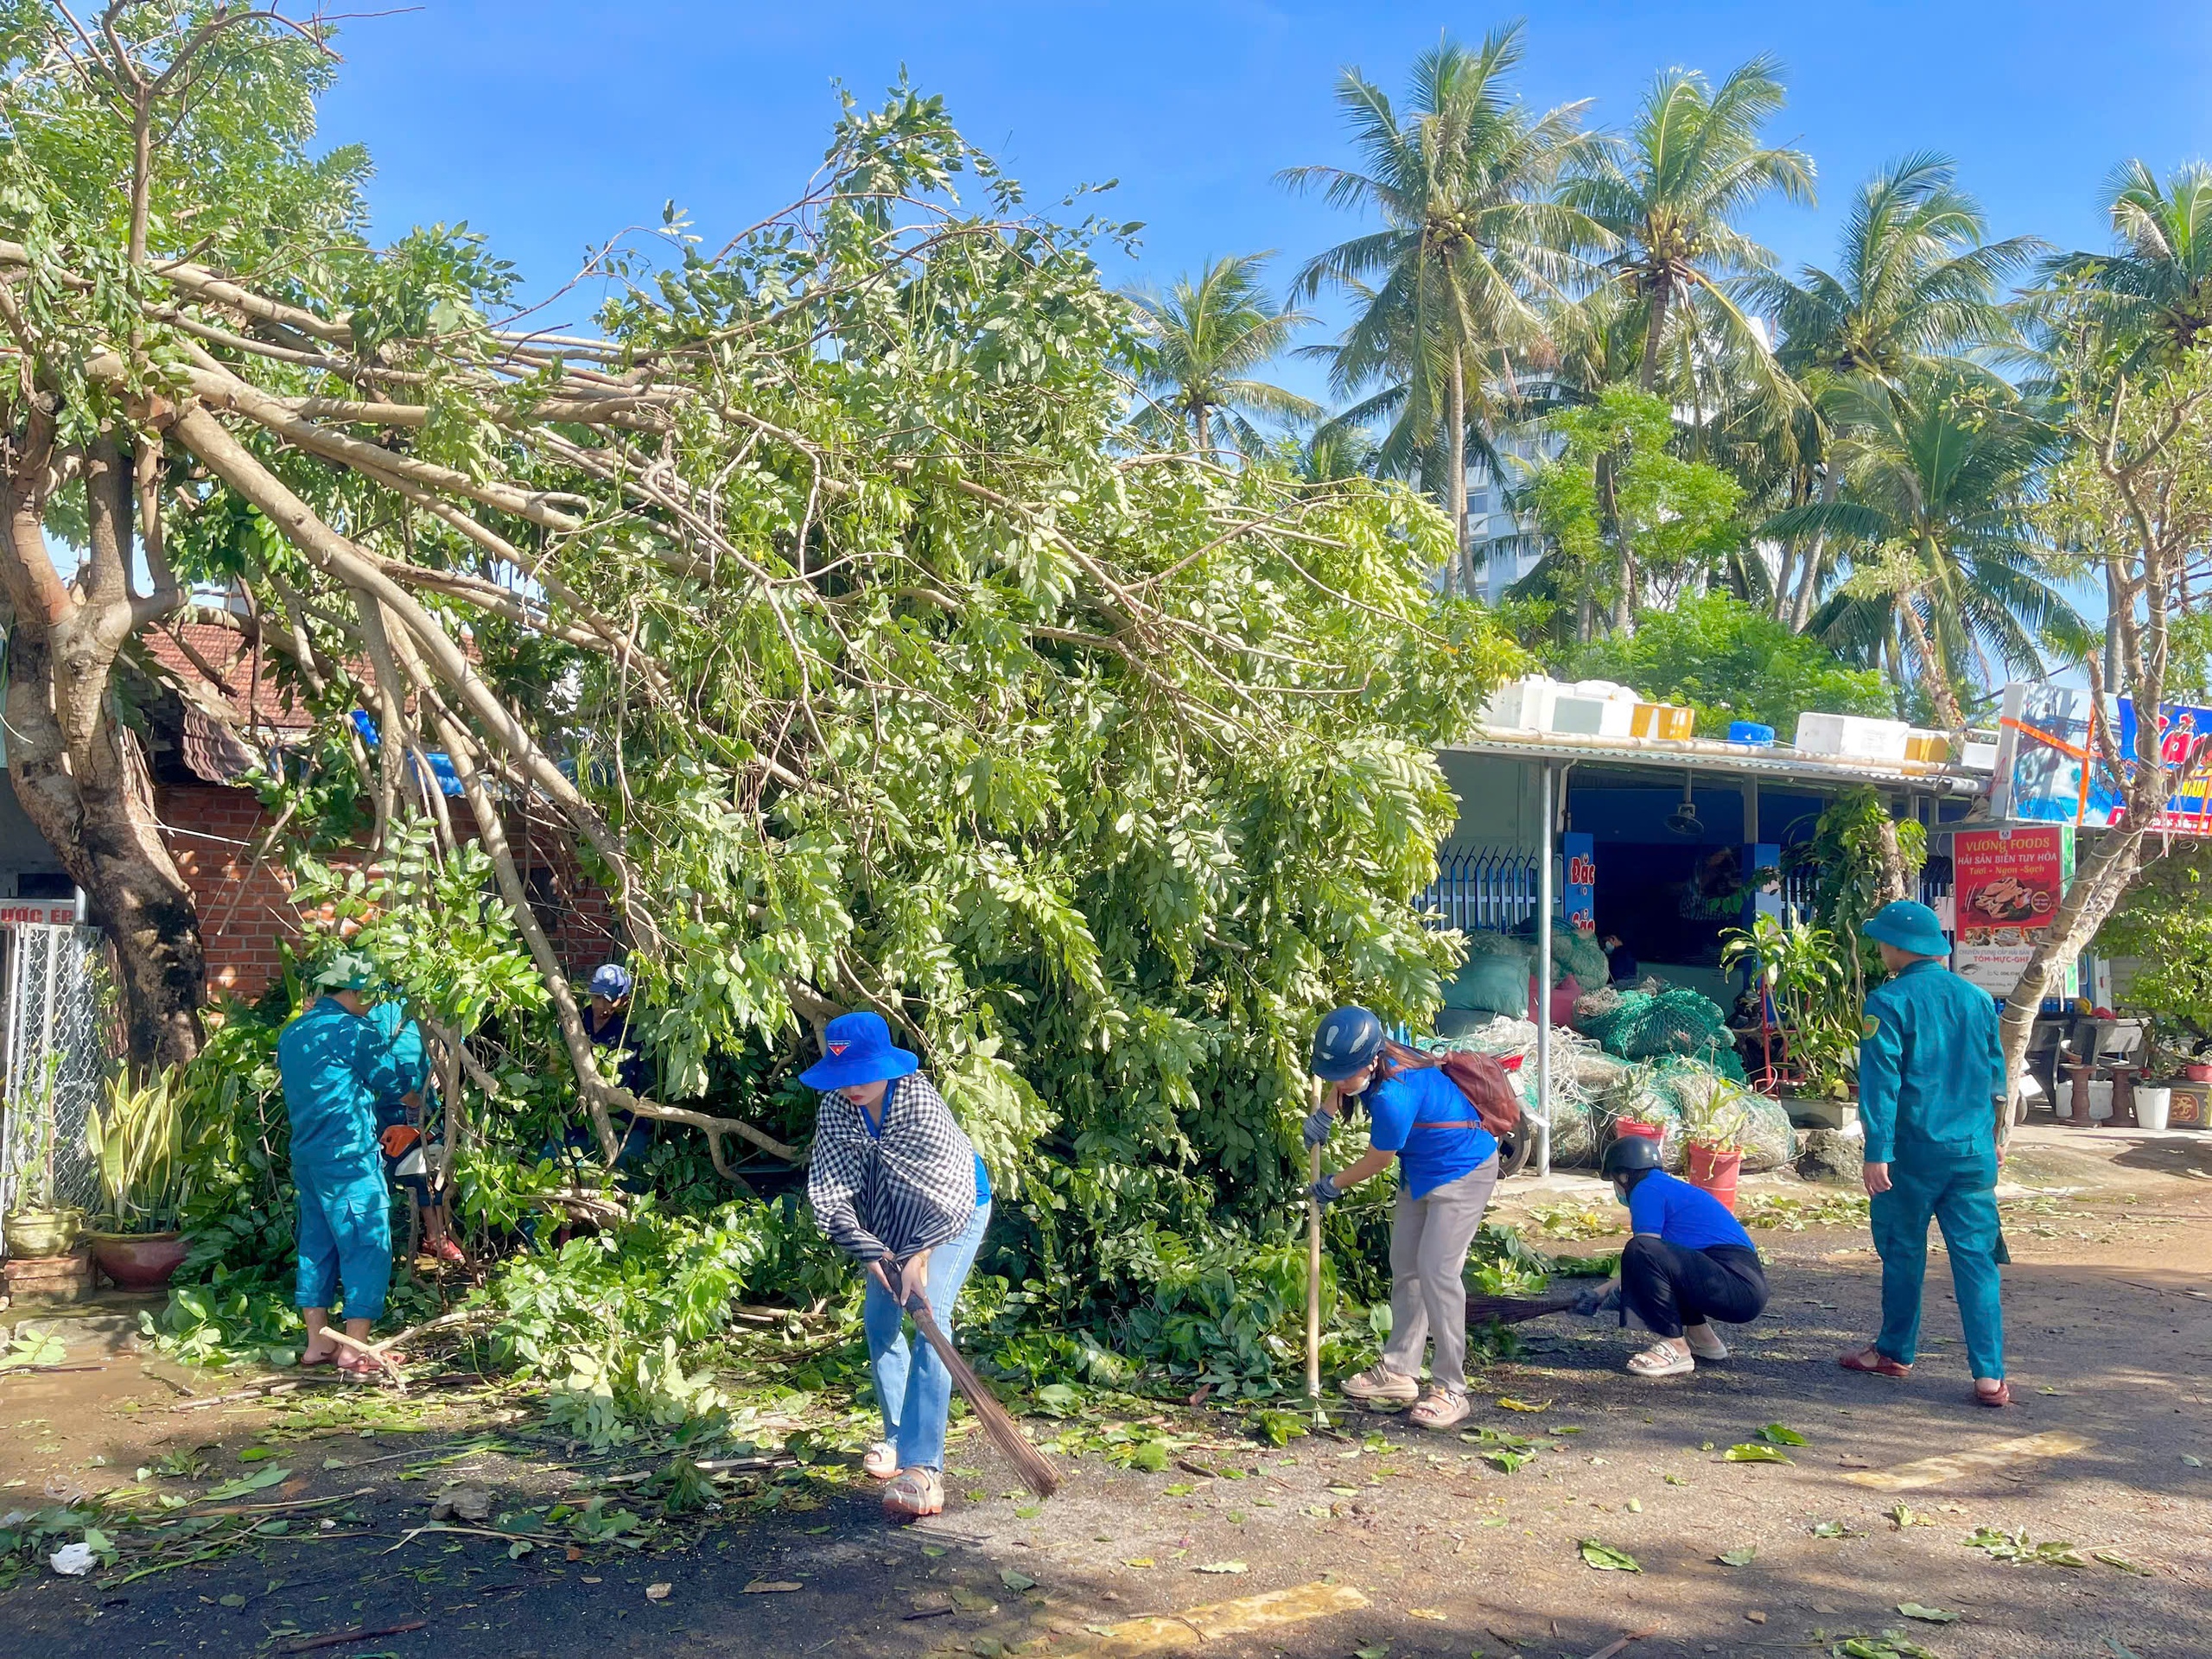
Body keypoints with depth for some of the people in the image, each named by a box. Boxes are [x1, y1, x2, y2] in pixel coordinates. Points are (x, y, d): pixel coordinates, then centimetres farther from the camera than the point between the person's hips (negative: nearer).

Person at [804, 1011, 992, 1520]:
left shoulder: (920, 1102, -34)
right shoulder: (835, 1109, -20)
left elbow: (953, 1190, -32)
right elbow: (828, 1193, -19)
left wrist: (921, 1254, -35)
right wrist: (869, 1253, -27)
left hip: (954, 1212, -6)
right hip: (891, 1221, 6)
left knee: (931, 1316, -21)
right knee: (878, 1321, 7)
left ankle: (922, 1469, -29)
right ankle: (897, 1436, 29)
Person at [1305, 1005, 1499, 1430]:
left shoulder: (1392, 1097, -35)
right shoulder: (1368, 1062, -10)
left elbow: (1378, 1160, -19)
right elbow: (1341, 1079, 18)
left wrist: (1334, 1184, -3)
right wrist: (1326, 1111, 0)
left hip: (1463, 1172, -10)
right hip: (1422, 1172, 10)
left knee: (1436, 1270, -17)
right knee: (1405, 1267, 12)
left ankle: (1451, 1389, -11)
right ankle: (1399, 1371, 21)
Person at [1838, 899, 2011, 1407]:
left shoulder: (1889, 1001, -9)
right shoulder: (1978, 999, 9)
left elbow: (1880, 1081, -14)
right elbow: (1996, 1075, 16)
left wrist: (1876, 1152, -13)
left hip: (1913, 1151, -4)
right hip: (1974, 1154, 4)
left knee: (1903, 1252, 11)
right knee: (1976, 1257, 4)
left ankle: (1895, 1352, 25)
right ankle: (1989, 1376, -1)